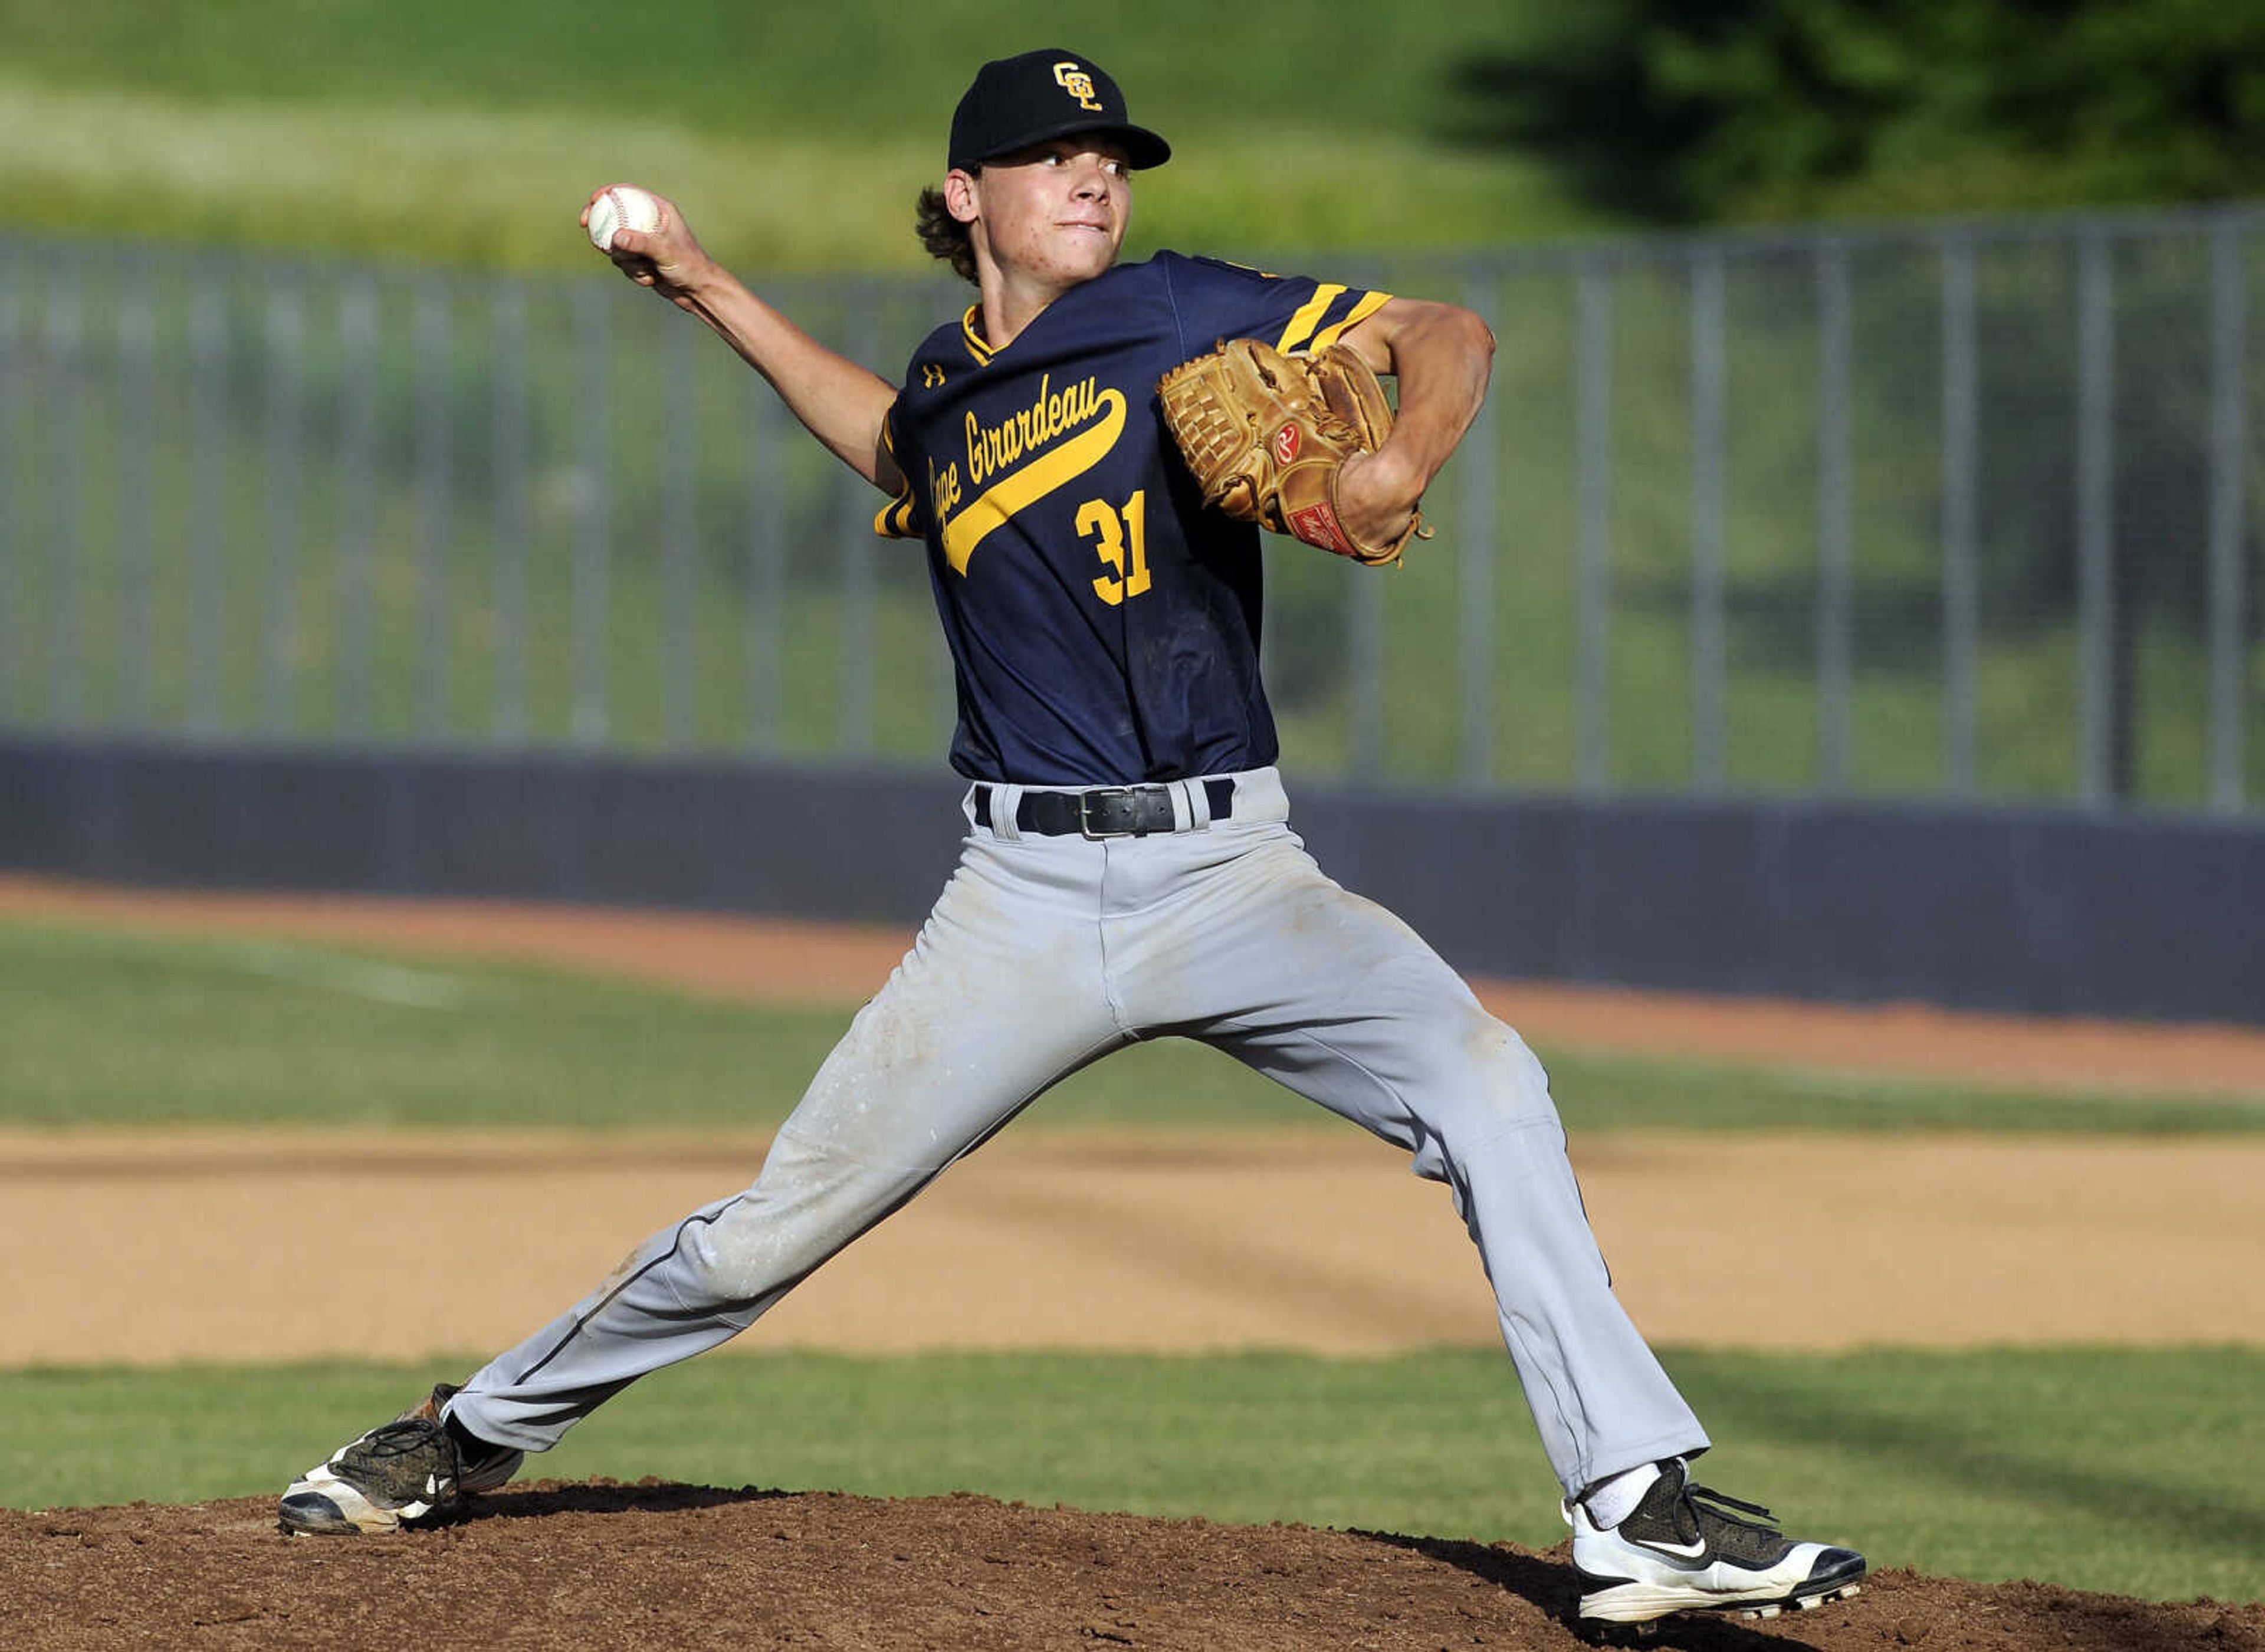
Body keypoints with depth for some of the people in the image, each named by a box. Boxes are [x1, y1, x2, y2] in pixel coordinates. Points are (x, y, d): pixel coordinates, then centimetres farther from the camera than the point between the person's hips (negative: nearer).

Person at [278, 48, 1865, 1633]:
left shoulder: (1179, 313, 0)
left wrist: (1400, 462, -25)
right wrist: (709, 289, 34)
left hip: (1231, 875, -2)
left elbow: (1447, 335, -4)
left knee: (1486, 1085, -25)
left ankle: (1642, 1513, -23)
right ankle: (478, 1432, 24)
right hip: (1028, 898, 2)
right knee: (772, 1235, 1)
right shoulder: (947, 388, 12)